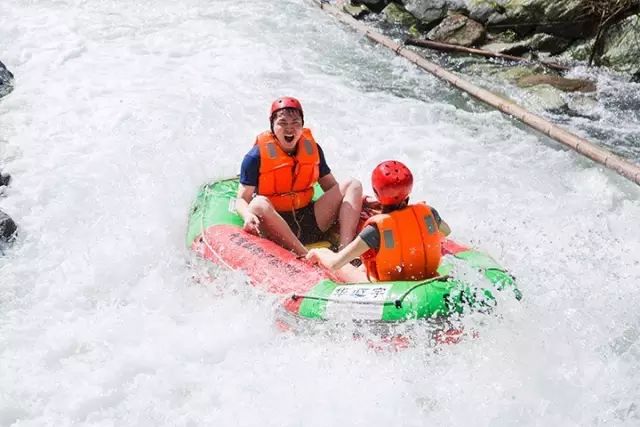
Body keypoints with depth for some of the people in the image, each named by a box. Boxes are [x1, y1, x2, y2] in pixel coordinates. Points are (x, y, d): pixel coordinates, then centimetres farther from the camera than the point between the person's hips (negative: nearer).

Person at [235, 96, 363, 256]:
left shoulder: (312, 148, 6)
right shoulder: (257, 156, -7)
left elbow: (332, 187, 11)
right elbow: (242, 200, -9)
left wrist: (359, 201, -6)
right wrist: (248, 216, -33)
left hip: (310, 222, 5)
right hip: (274, 225, -4)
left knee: (353, 185, -6)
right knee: (259, 204, -36)